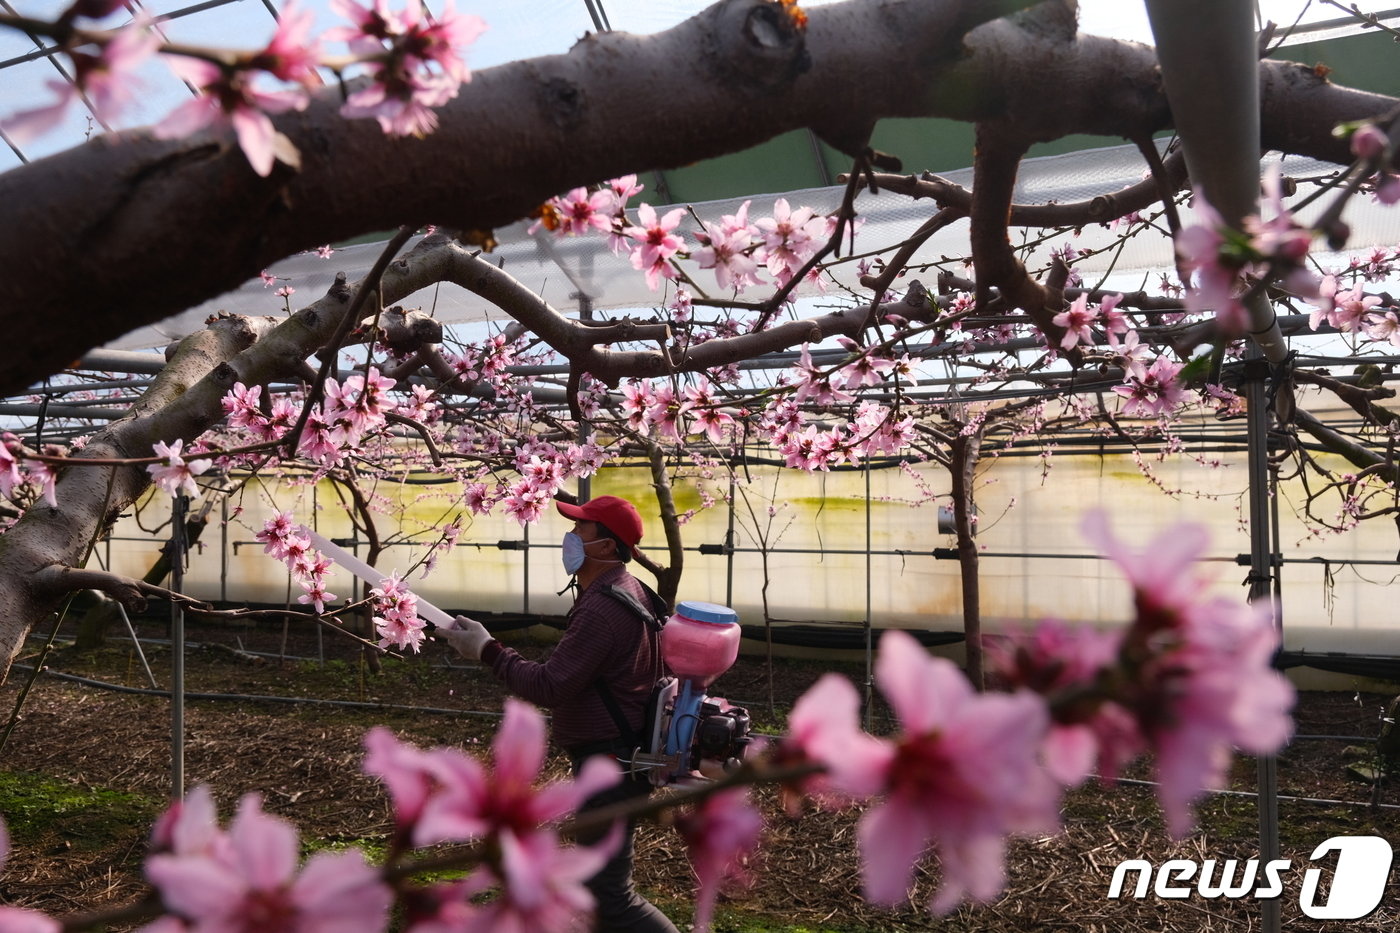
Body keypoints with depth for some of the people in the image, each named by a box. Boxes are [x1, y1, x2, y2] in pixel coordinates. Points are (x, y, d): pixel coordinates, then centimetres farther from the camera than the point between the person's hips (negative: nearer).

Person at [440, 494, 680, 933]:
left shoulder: (602, 608, -25)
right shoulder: (629, 591, 8)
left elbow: (549, 687, -26)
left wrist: (487, 650, -17)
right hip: (616, 755, 11)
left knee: (610, 894, -3)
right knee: (600, 880, 23)